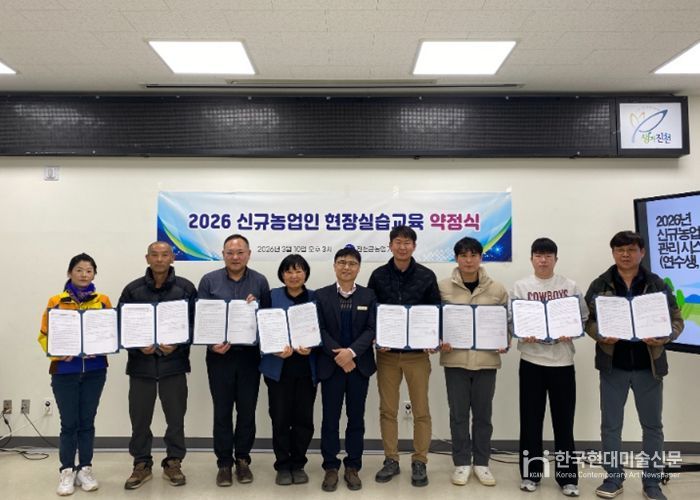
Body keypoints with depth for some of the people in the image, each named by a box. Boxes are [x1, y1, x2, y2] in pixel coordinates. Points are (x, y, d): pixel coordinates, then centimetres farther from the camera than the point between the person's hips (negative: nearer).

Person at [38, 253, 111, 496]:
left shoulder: (103, 301, 3)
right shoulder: (56, 302, 0)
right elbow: (44, 336, 1)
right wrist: (59, 353, -16)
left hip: (94, 370, 1)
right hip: (65, 370, -1)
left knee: (87, 421, 9)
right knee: (69, 423, 3)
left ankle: (85, 469, 21)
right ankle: (67, 471, 17)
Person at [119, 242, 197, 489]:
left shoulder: (186, 288, 1)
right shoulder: (132, 289, 3)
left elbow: (195, 323, 0)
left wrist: (177, 345, -14)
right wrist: (138, 346, -12)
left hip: (174, 362, -1)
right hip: (141, 362, 1)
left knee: (175, 416, 8)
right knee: (139, 416, 9)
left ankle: (173, 463, 25)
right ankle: (142, 464, 26)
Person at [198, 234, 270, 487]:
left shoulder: (260, 282, 2)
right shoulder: (209, 281, 0)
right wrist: (211, 344, -13)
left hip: (249, 355, 1)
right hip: (219, 355, 0)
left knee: (247, 410, 9)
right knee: (222, 411, 7)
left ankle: (242, 459, 25)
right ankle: (224, 463, 20)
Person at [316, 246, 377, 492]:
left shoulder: (369, 296, 4)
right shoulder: (321, 295, 2)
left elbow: (371, 330, -4)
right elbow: (320, 330, -5)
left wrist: (352, 352, -18)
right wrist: (338, 355, -16)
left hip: (359, 364, 1)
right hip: (331, 365, -1)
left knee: (356, 418, 9)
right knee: (330, 418, 5)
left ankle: (352, 467, 21)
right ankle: (331, 467, 18)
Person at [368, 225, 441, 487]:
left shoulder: (427, 276, 0)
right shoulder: (378, 276, 2)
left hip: (417, 353, -1)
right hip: (386, 352, 1)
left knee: (421, 411, 6)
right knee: (387, 410, 9)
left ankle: (419, 462, 20)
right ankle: (391, 460, 23)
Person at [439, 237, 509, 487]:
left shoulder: (497, 289, 1)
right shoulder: (443, 287, -2)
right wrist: (440, 342, -12)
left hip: (486, 360, 1)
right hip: (455, 359, -1)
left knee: (483, 414, 11)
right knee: (458, 414, 8)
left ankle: (481, 463, 27)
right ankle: (461, 463, 23)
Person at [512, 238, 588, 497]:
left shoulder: (570, 286, 4)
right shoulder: (520, 287, 2)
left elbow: (583, 318, 3)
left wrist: (570, 333, -14)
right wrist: (523, 335, -18)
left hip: (562, 360, 0)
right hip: (531, 360, 0)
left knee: (564, 420, 7)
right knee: (531, 419, 8)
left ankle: (567, 477, 19)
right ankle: (530, 473, 21)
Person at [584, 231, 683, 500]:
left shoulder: (658, 284, 1)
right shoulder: (600, 285, 0)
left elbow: (676, 319, 2)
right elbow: (587, 319, 0)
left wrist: (663, 337, -18)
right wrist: (601, 336, -19)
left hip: (648, 366, 1)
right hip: (613, 365, 0)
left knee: (652, 426, 11)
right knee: (610, 425, 8)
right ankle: (613, 478, 23)